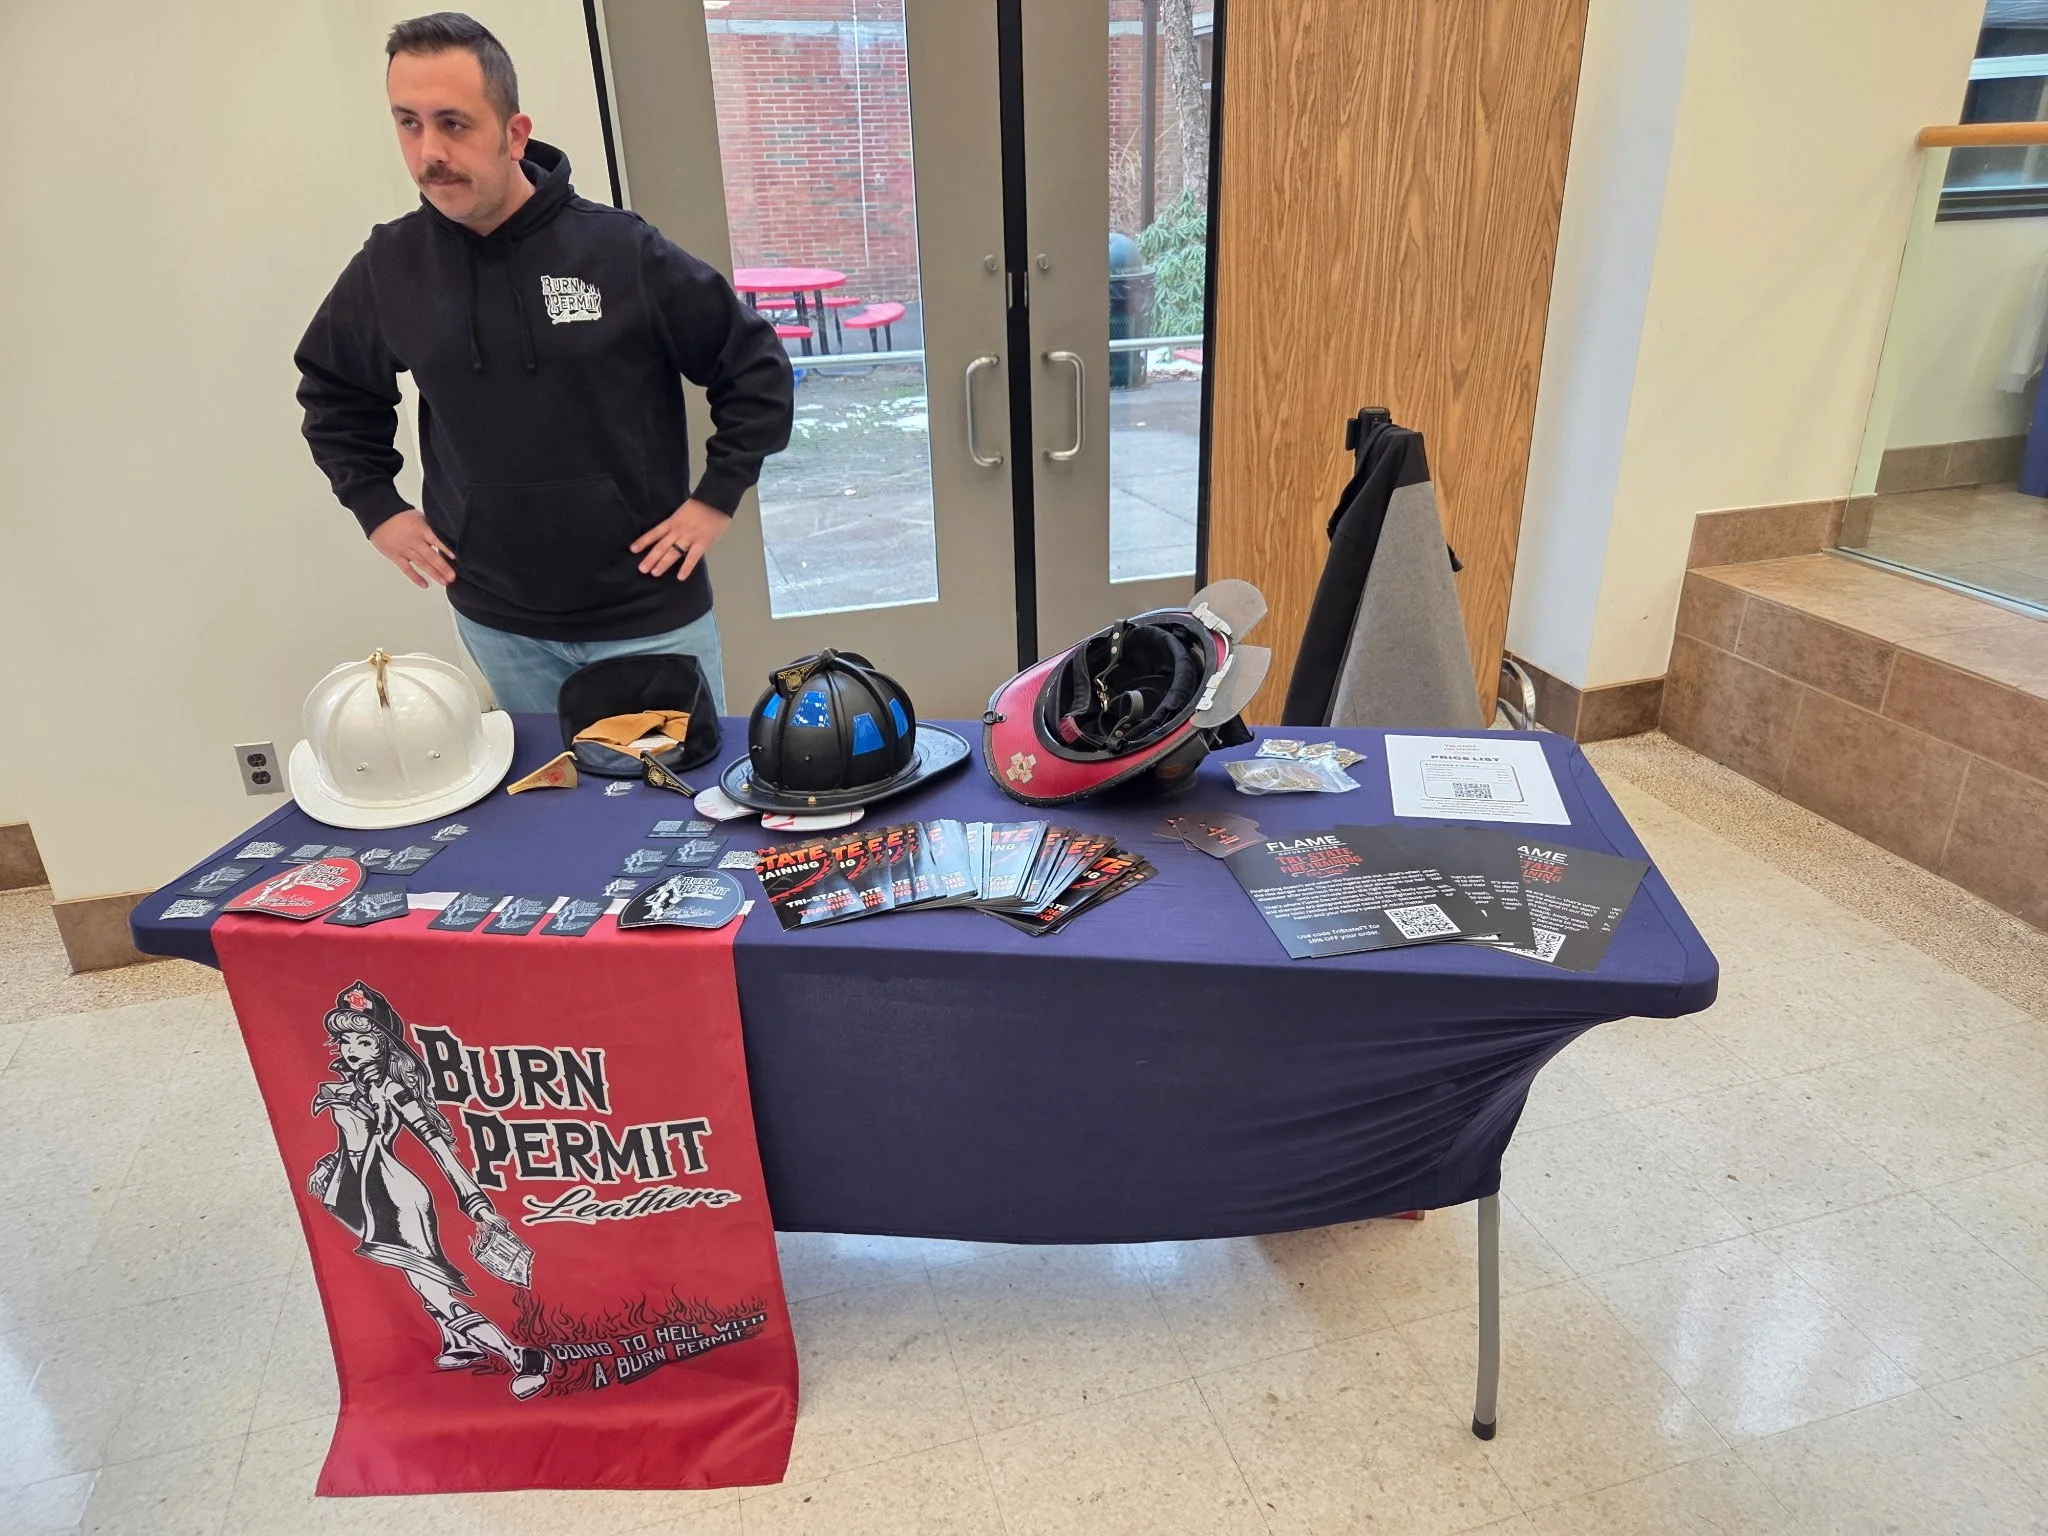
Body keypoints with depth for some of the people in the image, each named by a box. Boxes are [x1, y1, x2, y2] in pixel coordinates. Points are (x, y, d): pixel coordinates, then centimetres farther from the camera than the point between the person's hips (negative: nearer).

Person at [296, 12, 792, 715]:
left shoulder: (621, 249, -10)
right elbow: (332, 392, 18)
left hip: (650, 614, -2)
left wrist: (717, 497, -5)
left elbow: (755, 367, -3)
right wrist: (377, 507, 10)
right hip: (497, 621, 3)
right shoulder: (389, 267, -1)